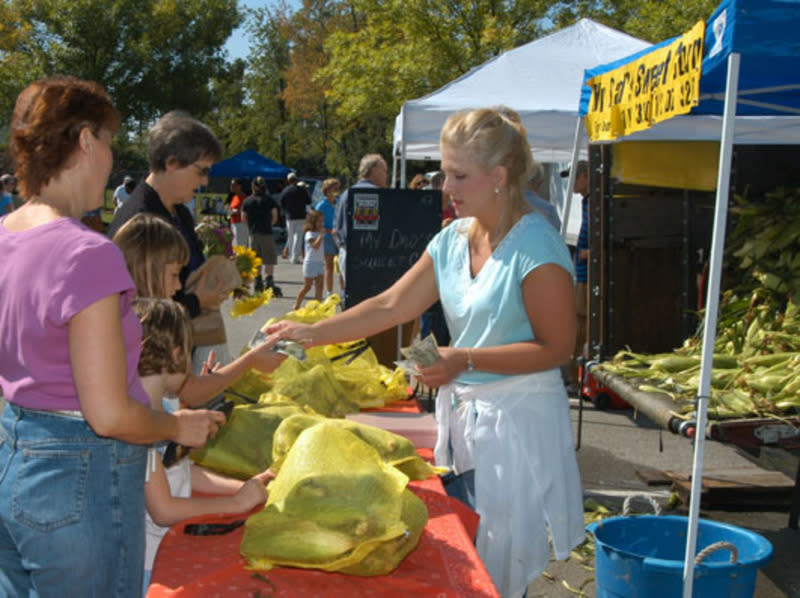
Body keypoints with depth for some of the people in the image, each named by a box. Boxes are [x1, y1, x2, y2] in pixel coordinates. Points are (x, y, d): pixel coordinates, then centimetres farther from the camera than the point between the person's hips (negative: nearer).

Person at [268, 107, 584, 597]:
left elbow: (557, 348, -15)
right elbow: (392, 306, 6)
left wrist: (466, 360, -21)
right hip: (460, 410, 7)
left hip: (516, 420, -7)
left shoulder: (538, 248, -16)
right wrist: (311, 333, 1)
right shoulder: (453, 239, 5)